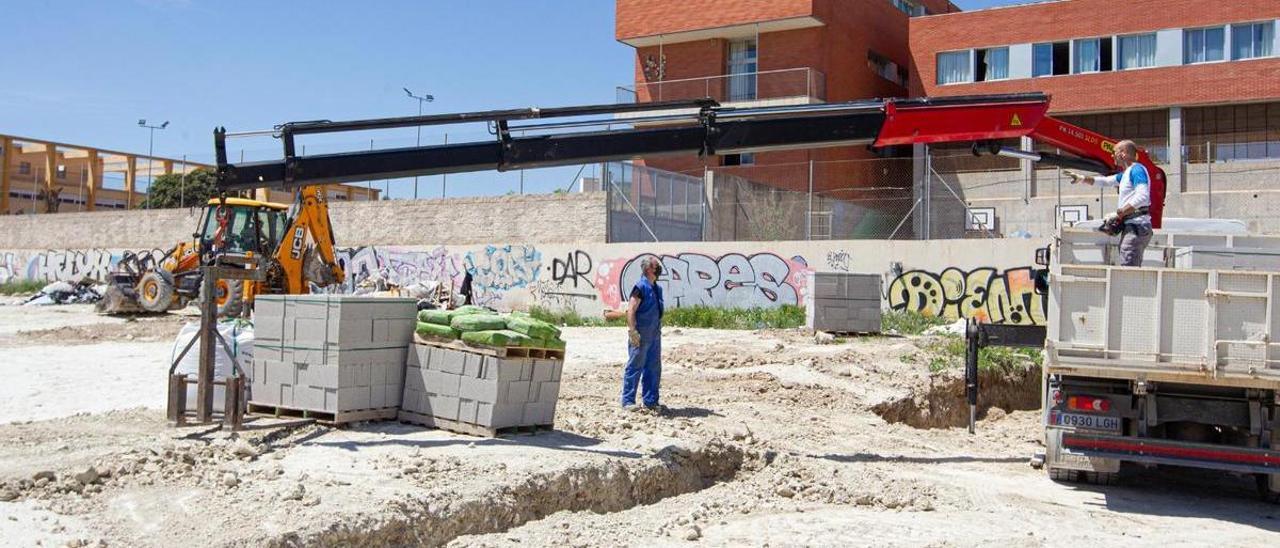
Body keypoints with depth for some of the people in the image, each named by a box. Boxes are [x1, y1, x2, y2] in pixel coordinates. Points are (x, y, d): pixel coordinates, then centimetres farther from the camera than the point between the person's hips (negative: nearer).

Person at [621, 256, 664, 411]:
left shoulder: (657, 288, 13)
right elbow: (631, 311, -16)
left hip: (654, 335, 8)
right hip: (641, 336, -8)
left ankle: (650, 401, 19)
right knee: (635, 367, -3)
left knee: (654, 368, 11)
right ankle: (628, 401, 3)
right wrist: (633, 332, -22)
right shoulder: (640, 287, -12)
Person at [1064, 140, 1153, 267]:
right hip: (1131, 227, 11)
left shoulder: (1137, 169, -10)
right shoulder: (1126, 173, 21)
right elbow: (1105, 181, 34)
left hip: (1136, 226, -11)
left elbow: (1142, 196, -23)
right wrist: (1082, 178, 23)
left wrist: (1118, 214, -22)